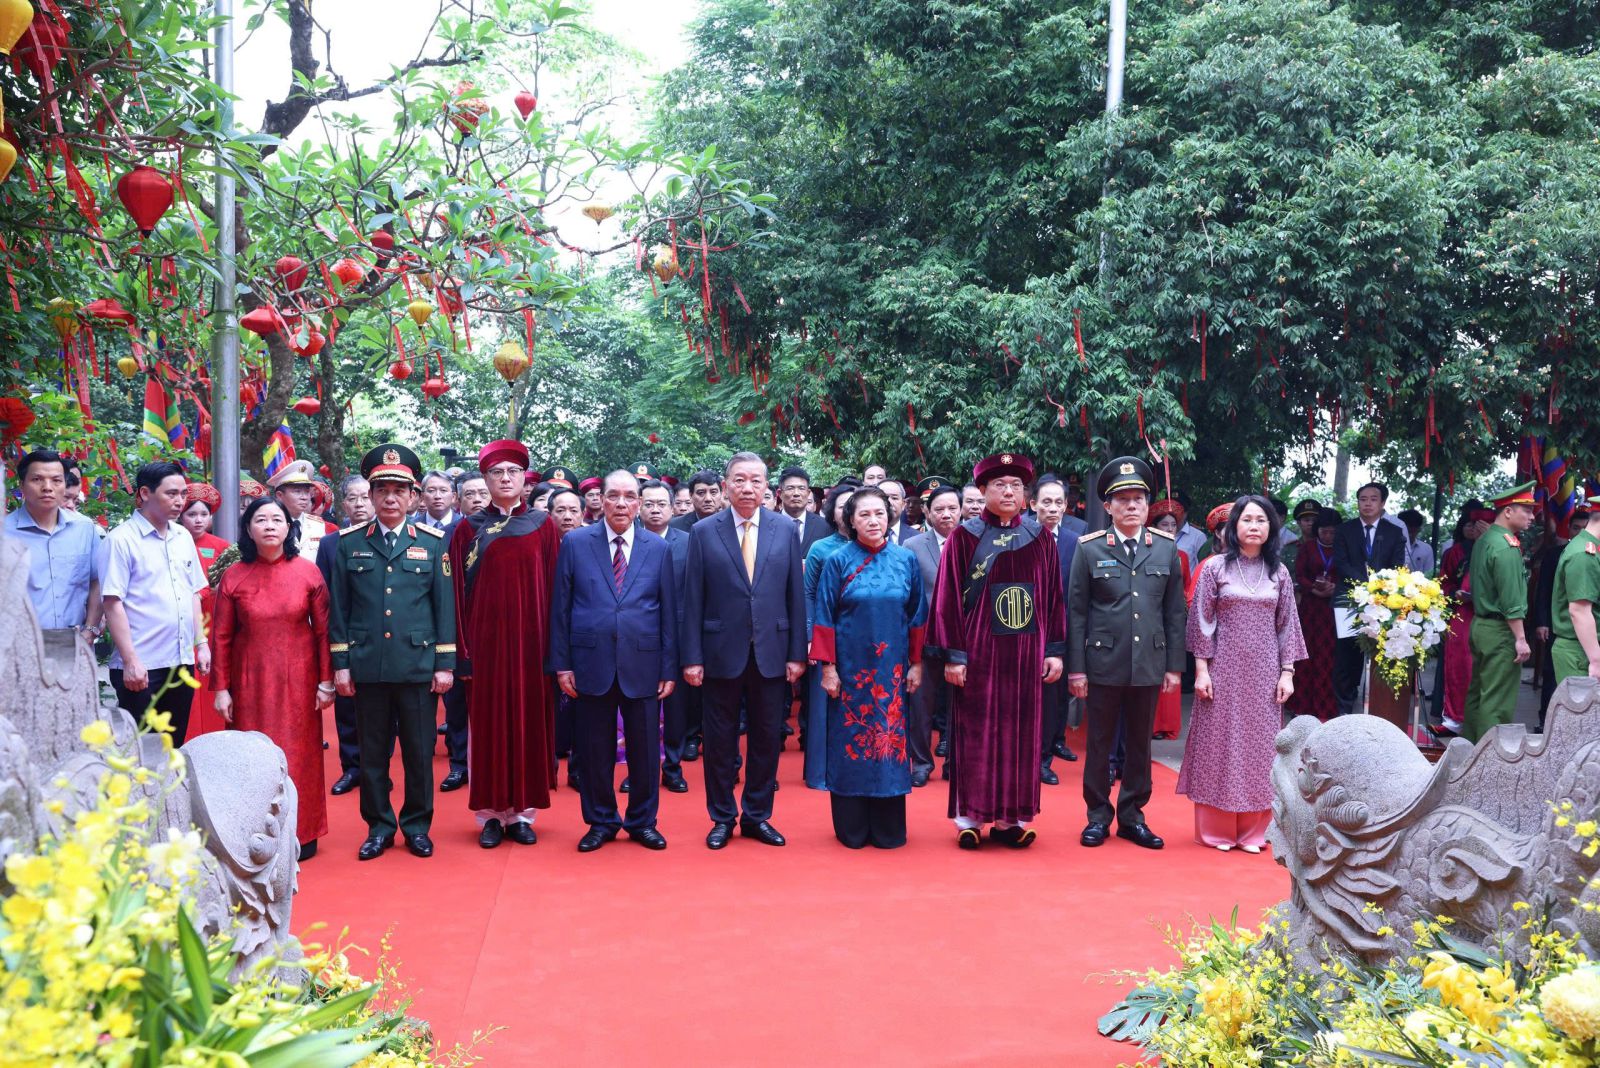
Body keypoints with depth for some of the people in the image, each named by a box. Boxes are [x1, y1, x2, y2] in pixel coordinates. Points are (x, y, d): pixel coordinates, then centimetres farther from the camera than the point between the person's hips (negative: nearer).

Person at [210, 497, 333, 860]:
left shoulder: (307, 572, -3)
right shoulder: (233, 577, -1)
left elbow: (323, 630, -1)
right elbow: (221, 636, 2)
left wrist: (326, 681, -3)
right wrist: (220, 688, -1)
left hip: (297, 679, 0)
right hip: (250, 680, 1)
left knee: (299, 753, 5)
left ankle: (302, 833, 16)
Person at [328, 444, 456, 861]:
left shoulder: (433, 542, 3)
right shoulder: (348, 543, 5)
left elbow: (445, 606, 3)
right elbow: (338, 608, 6)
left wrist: (445, 663, -2)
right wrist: (340, 663, 1)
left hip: (419, 666, -1)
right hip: (367, 666, 1)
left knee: (419, 752, 6)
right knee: (373, 752, 8)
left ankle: (417, 826, 20)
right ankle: (379, 827, 21)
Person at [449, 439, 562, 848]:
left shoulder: (544, 526, 4)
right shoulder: (469, 529, 4)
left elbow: (554, 587, 2)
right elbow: (459, 593, 2)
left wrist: (553, 646, -4)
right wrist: (464, 648, -6)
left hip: (530, 639, 0)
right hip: (485, 639, 0)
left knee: (528, 721, 4)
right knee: (487, 723, 4)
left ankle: (521, 812, 14)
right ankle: (490, 813, 12)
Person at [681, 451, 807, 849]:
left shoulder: (785, 531, 3)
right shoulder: (703, 533, -1)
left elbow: (795, 596, 3)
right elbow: (693, 600, -2)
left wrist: (797, 653, 0)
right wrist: (692, 657, -6)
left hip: (771, 654, 1)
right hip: (722, 653, -1)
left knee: (767, 738, 9)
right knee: (720, 740, 8)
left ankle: (757, 816, 23)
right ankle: (722, 818, 22)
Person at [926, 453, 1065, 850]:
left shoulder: (1040, 539, 7)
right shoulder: (965, 537, -2)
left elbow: (1054, 597, 8)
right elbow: (948, 598, -4)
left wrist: (1055, 650, 3)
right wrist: (953, 654, -9)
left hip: (1026, 654, 3)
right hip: (978, 652, -3)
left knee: (1020, 734, 7)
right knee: (976, 733, 2)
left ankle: (1010, 817, 15)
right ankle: (969, 816, 11)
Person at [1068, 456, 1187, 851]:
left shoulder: (1166, 548, 4)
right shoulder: (1089, 548, -3)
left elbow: (1176, 611, 6)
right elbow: (1076, 611, -2)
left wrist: (1174, 665, 3)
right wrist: (1076, 667, -5)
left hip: (1149, 665, 2)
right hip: (1103, 664, -2)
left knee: (1140, 744, 11)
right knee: (1100, 744, 7)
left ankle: (1132, 816, 23)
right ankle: (1098, 816, 20)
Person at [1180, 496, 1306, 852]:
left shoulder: (1278, 573, 6)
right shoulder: (1215, 568, -2)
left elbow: (1287, 625, 8)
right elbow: (1201, 621, -2)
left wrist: (1287, 672, 2)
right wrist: (1201, 669, -7)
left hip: (1264, 673, 3)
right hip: (1224, 669, -2)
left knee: (1259, 745, 6)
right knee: (1219, 742, 2)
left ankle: (1253, 829, 15)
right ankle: (1215, 828, 12)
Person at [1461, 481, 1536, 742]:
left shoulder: (1483, 542, 11)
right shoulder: (1507, 547, -17)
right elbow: (1511, 601, -20)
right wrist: (1521, 639, -18)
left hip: (1480, 623, 10)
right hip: (1500, 631, -9)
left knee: (1478, 692, 16)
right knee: (1498, 701, -5)